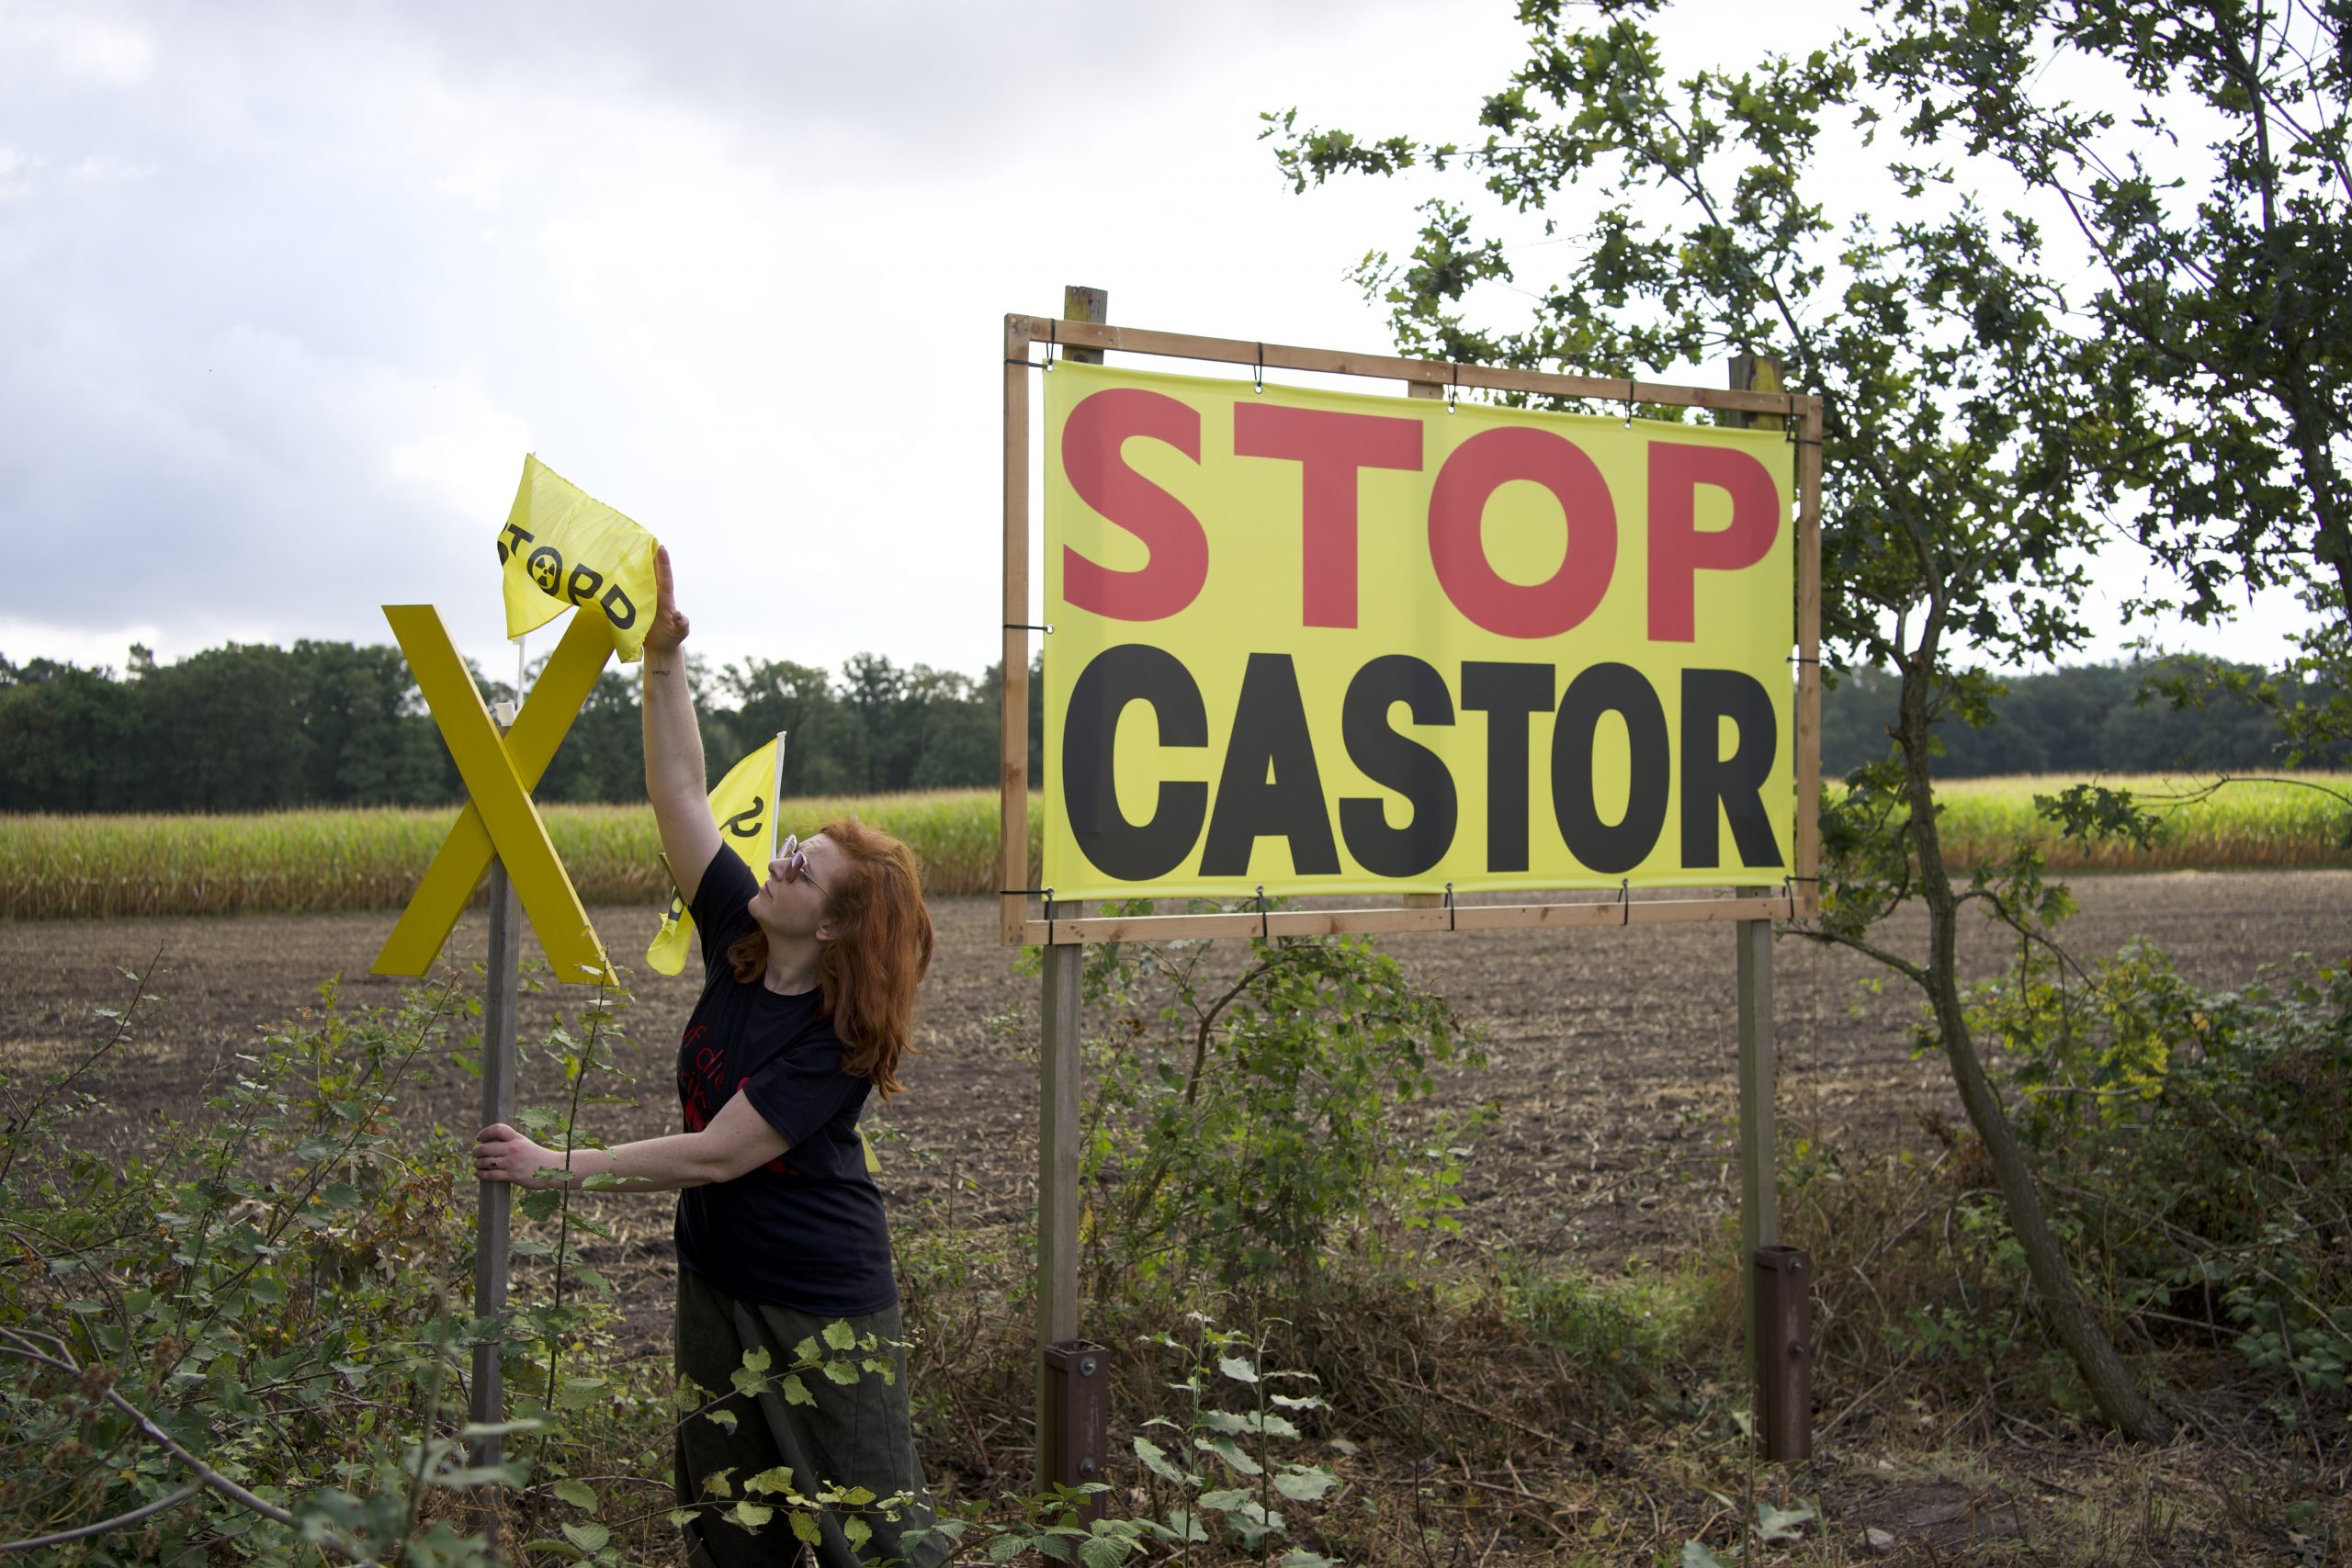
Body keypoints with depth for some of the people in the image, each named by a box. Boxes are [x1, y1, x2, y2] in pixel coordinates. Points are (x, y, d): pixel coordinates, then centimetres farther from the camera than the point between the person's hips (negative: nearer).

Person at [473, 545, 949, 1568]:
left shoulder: (836, 1040, -24)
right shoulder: (738, 943, -7)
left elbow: (715, 1154, -26)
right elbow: (680, 794, -11)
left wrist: (556, 1167, -24)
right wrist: (664, 659, -20)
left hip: (823, 1301, -7)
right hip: (718, 1279, 7)